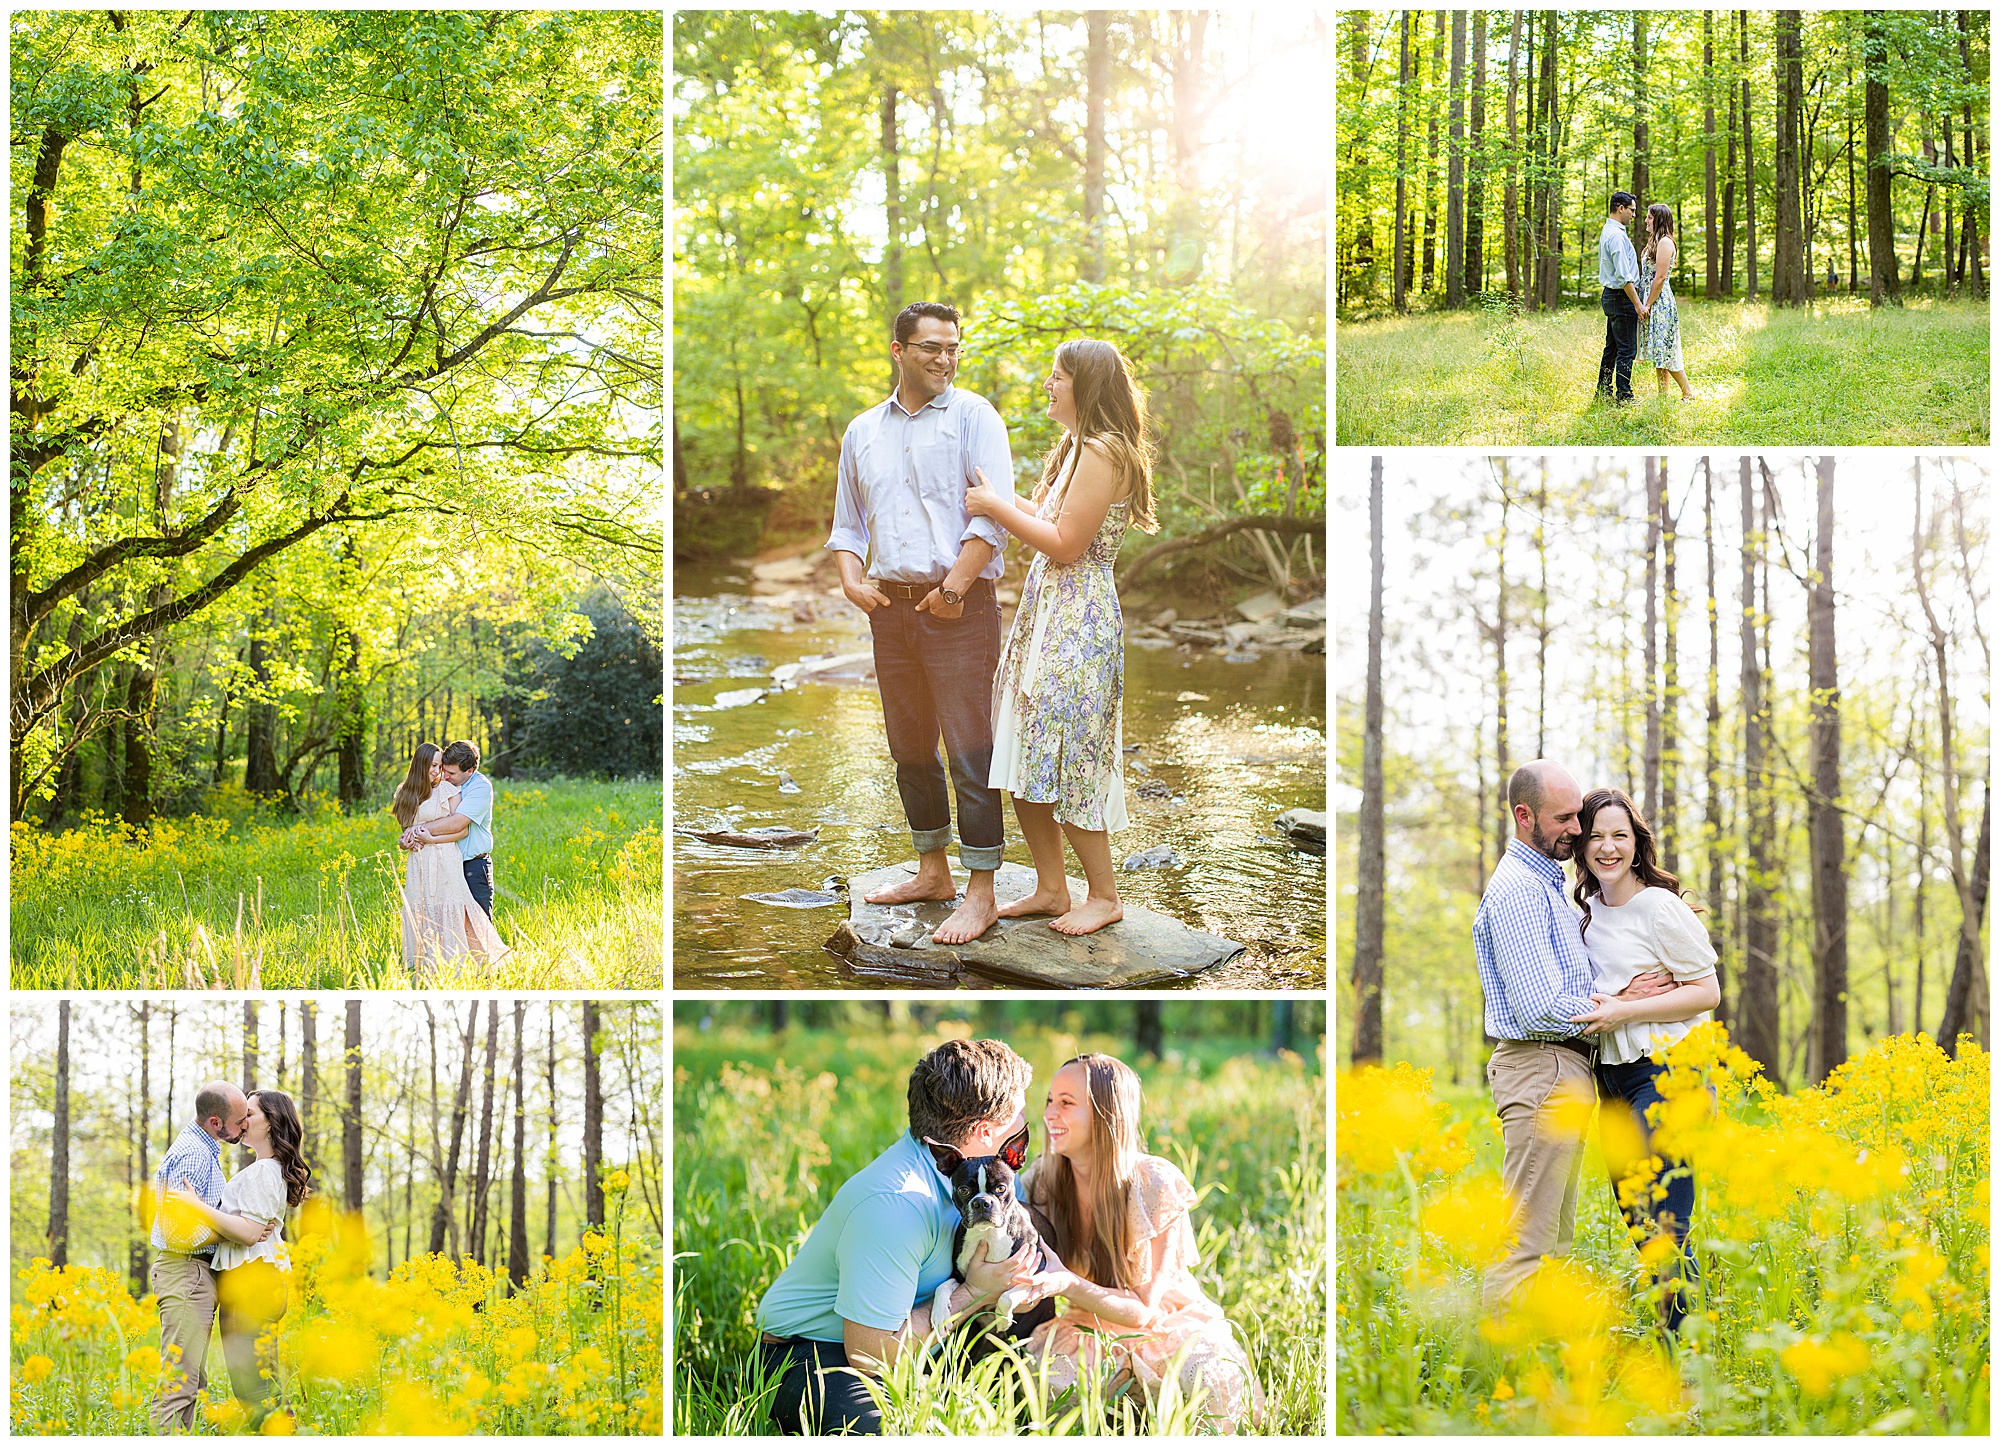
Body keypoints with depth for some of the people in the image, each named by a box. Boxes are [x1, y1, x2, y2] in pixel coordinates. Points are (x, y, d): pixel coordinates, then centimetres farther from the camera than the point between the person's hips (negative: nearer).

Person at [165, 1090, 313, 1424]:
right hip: (258, 1281, 11)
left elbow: (250, 1232, -20)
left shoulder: (262, 1171, -12)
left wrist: (197, 1206, -19)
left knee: (250, 1387, -11)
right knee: (263, 1386, 10)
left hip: (249, 1283, -11)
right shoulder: (273, 1170, 20)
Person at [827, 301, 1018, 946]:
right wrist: (852, 579, 2)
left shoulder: (973, 416, -1)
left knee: (970, 752, -7)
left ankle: (981, 894, -4)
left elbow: (993, 514, -10)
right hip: (890, 606, 6)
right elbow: (848, 524, 20)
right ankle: (932, 871, 27)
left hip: (958, 604, -6)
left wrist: (954, 587, -16)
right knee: (910, 747, 13)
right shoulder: (862, 431, 14)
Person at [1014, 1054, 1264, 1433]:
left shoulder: (1156, 1185, -18)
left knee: (1214, 1386, -35)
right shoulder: (1041, 1181, -8)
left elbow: (1143, 1310, -17)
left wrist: (1066, 1284, -34)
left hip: (1167, 1327, -2)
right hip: (1088, 1330, 3)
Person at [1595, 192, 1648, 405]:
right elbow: (1624, 276, -22)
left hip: (1611, 297, 10)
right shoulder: (1617, 235, -18)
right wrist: (1638, 304, -20)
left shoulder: (1607, 232, 15)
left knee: (1612, 348, 15)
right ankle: (1624, 396, -5)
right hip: (1622, 298, -10)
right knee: (1627, 350, -7)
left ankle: (1603, 392, 19)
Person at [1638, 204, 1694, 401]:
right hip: (1652, 302, 10)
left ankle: (1688, 393, 2)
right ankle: (1662, 395, 14)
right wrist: (1645, 304, 12)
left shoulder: (1665, 242, -14)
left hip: (1660, 302, -10)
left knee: (1665, 350, -6)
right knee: (1658, 353, 10)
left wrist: (1648, 305, -17)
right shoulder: (1654, 241, 15)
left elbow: (1660, 277, -18)